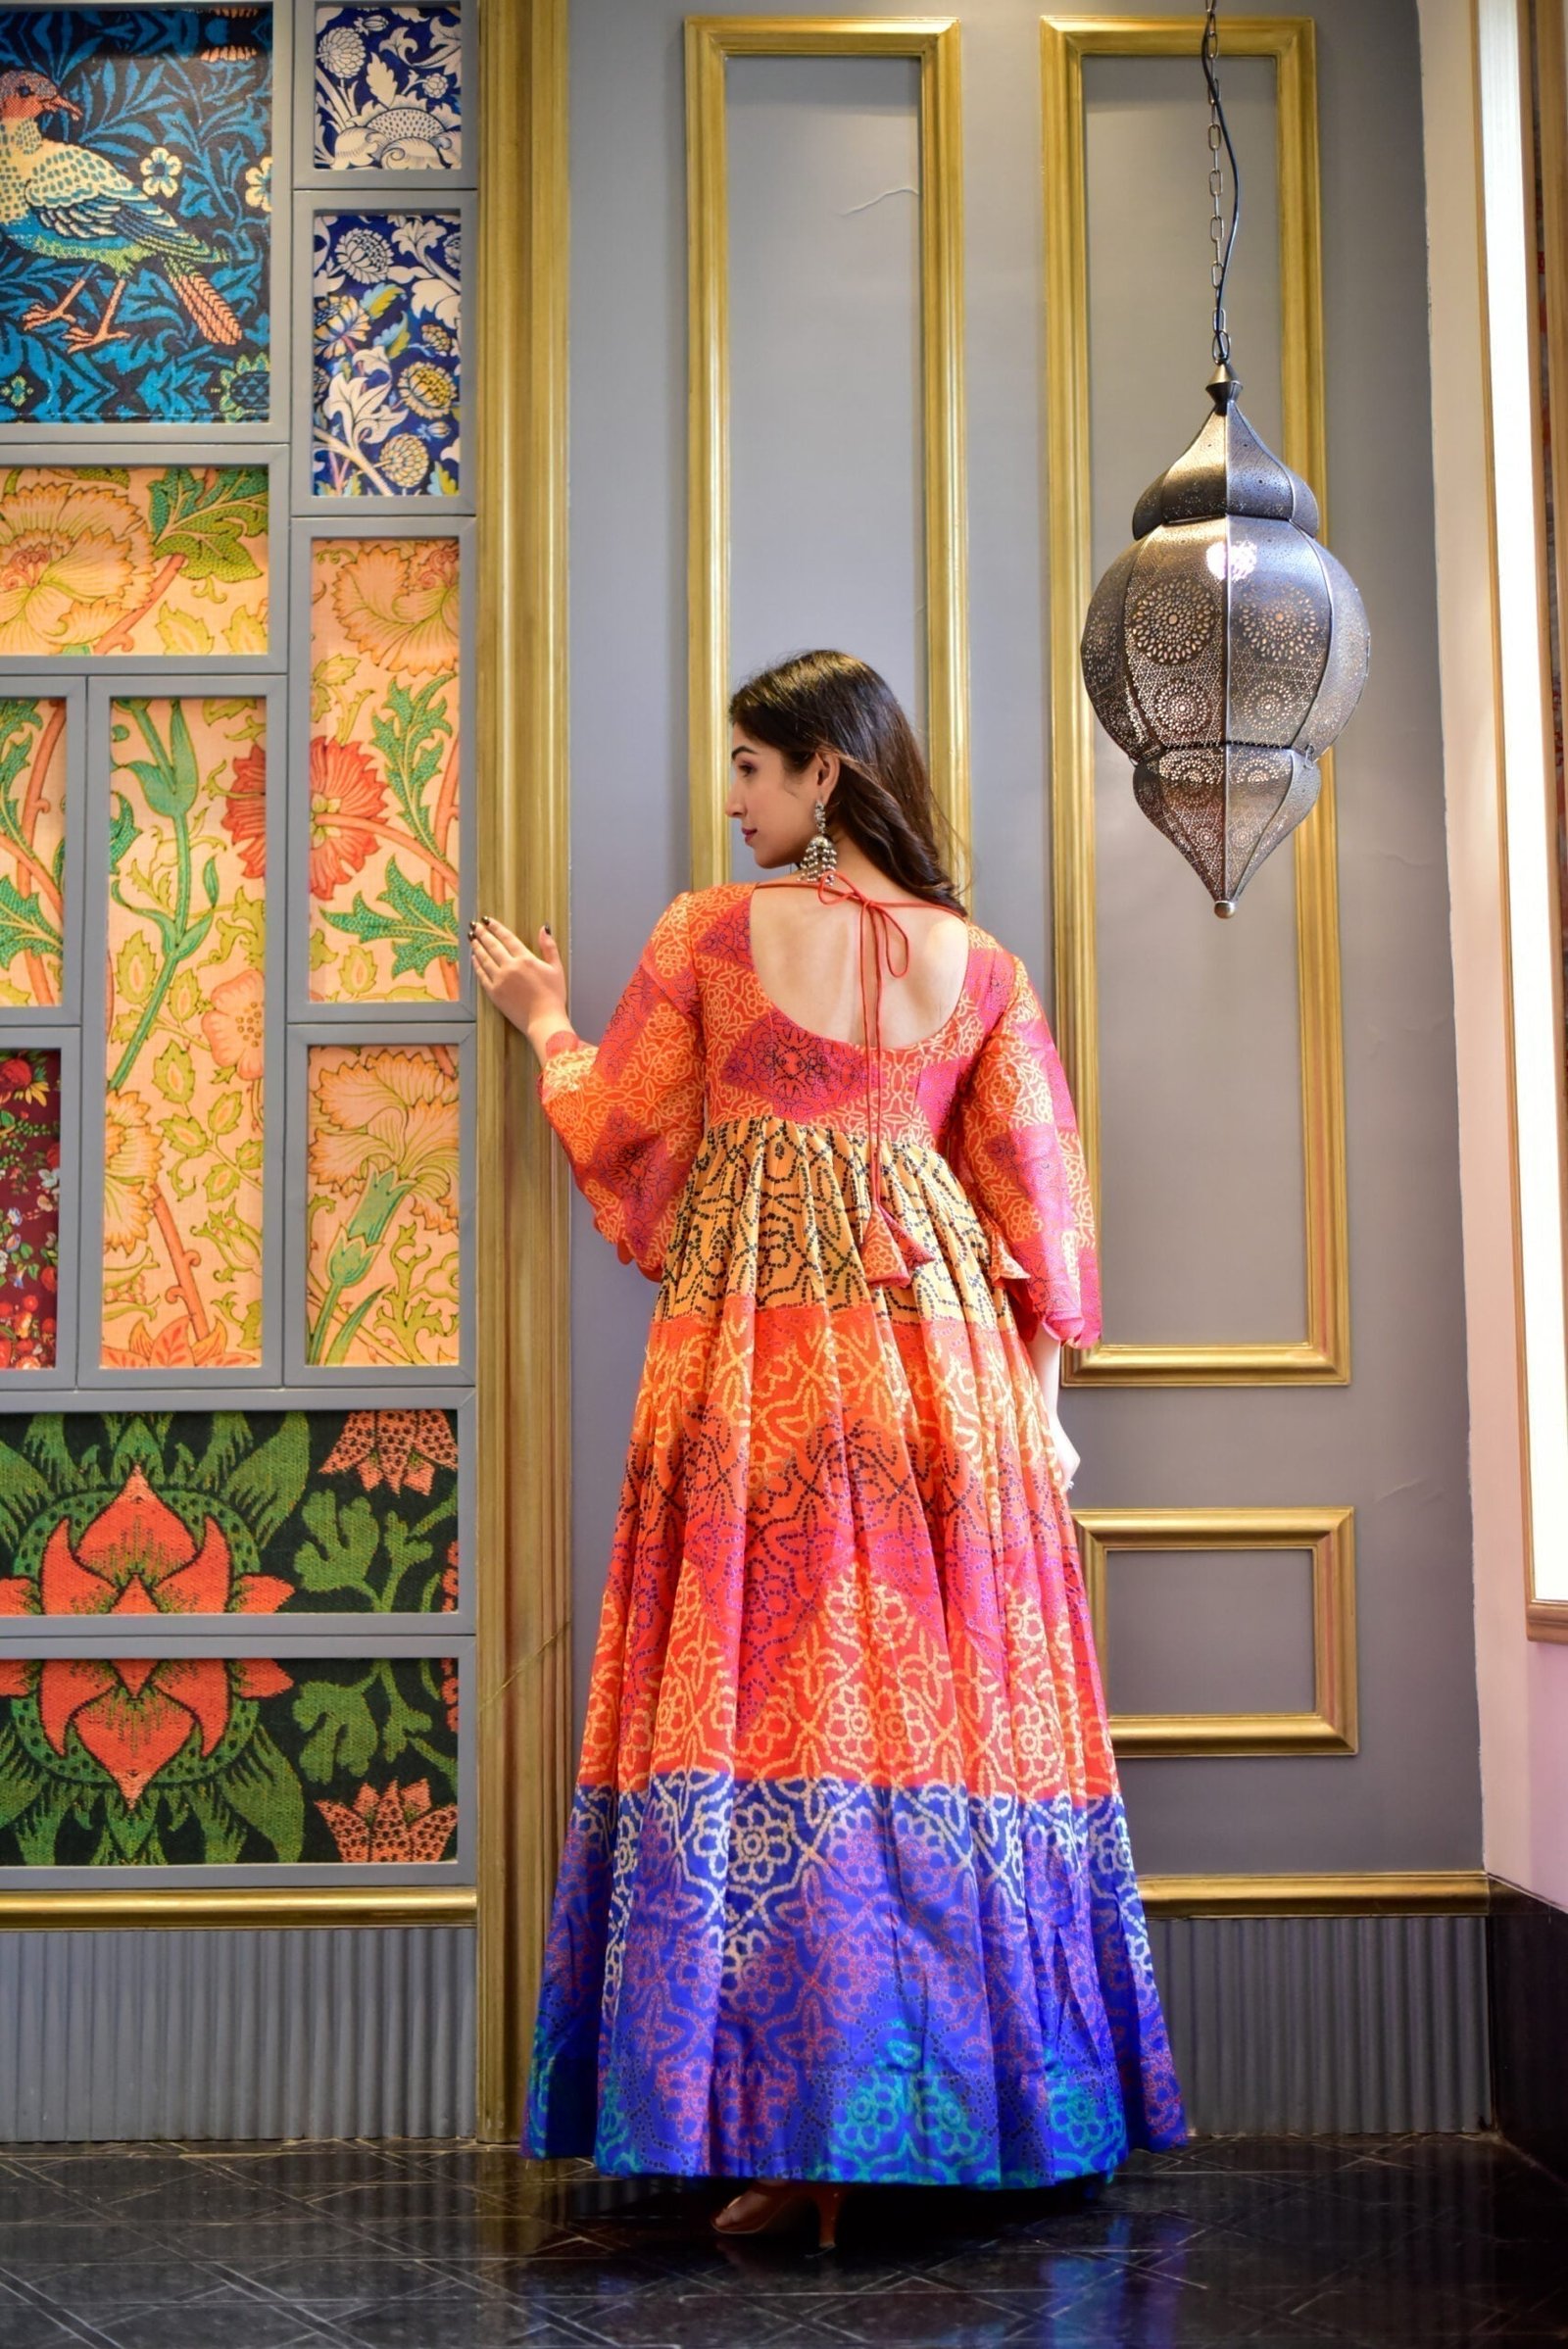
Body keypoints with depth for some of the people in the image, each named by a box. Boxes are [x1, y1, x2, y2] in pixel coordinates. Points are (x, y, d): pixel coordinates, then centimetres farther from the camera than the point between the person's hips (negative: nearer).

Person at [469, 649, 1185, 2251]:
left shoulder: (707, 933, 1)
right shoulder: (979, 964, 8)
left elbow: (620, 1130, 8)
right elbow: (1037, 1197, 7)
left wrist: (545, 1022, 26)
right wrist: (1041, 1395, 13)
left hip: (752, 1345, -3)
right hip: (935, 1340, 3)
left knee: (764, 1686, -2)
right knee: (938, 1683, 6)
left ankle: (793, 2136, -2)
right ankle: (949, 2113, 11)